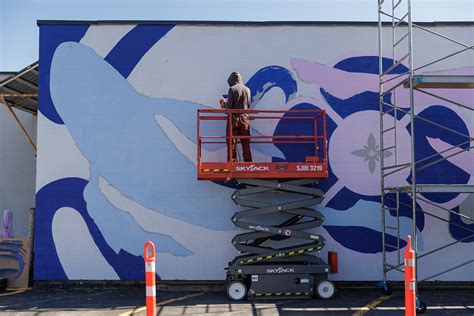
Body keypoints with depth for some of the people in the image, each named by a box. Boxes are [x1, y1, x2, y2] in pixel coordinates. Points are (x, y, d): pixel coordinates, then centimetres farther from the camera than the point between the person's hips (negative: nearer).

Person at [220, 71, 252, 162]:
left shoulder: (232, 89, -8)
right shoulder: (247, 89, 6)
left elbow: (229, 105, -12)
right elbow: (248, 105, 12)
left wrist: (224, 103, 8)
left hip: (234, 119, -4)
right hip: (245, 118, 4)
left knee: (232, 143, 2)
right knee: (246, 144, 8)